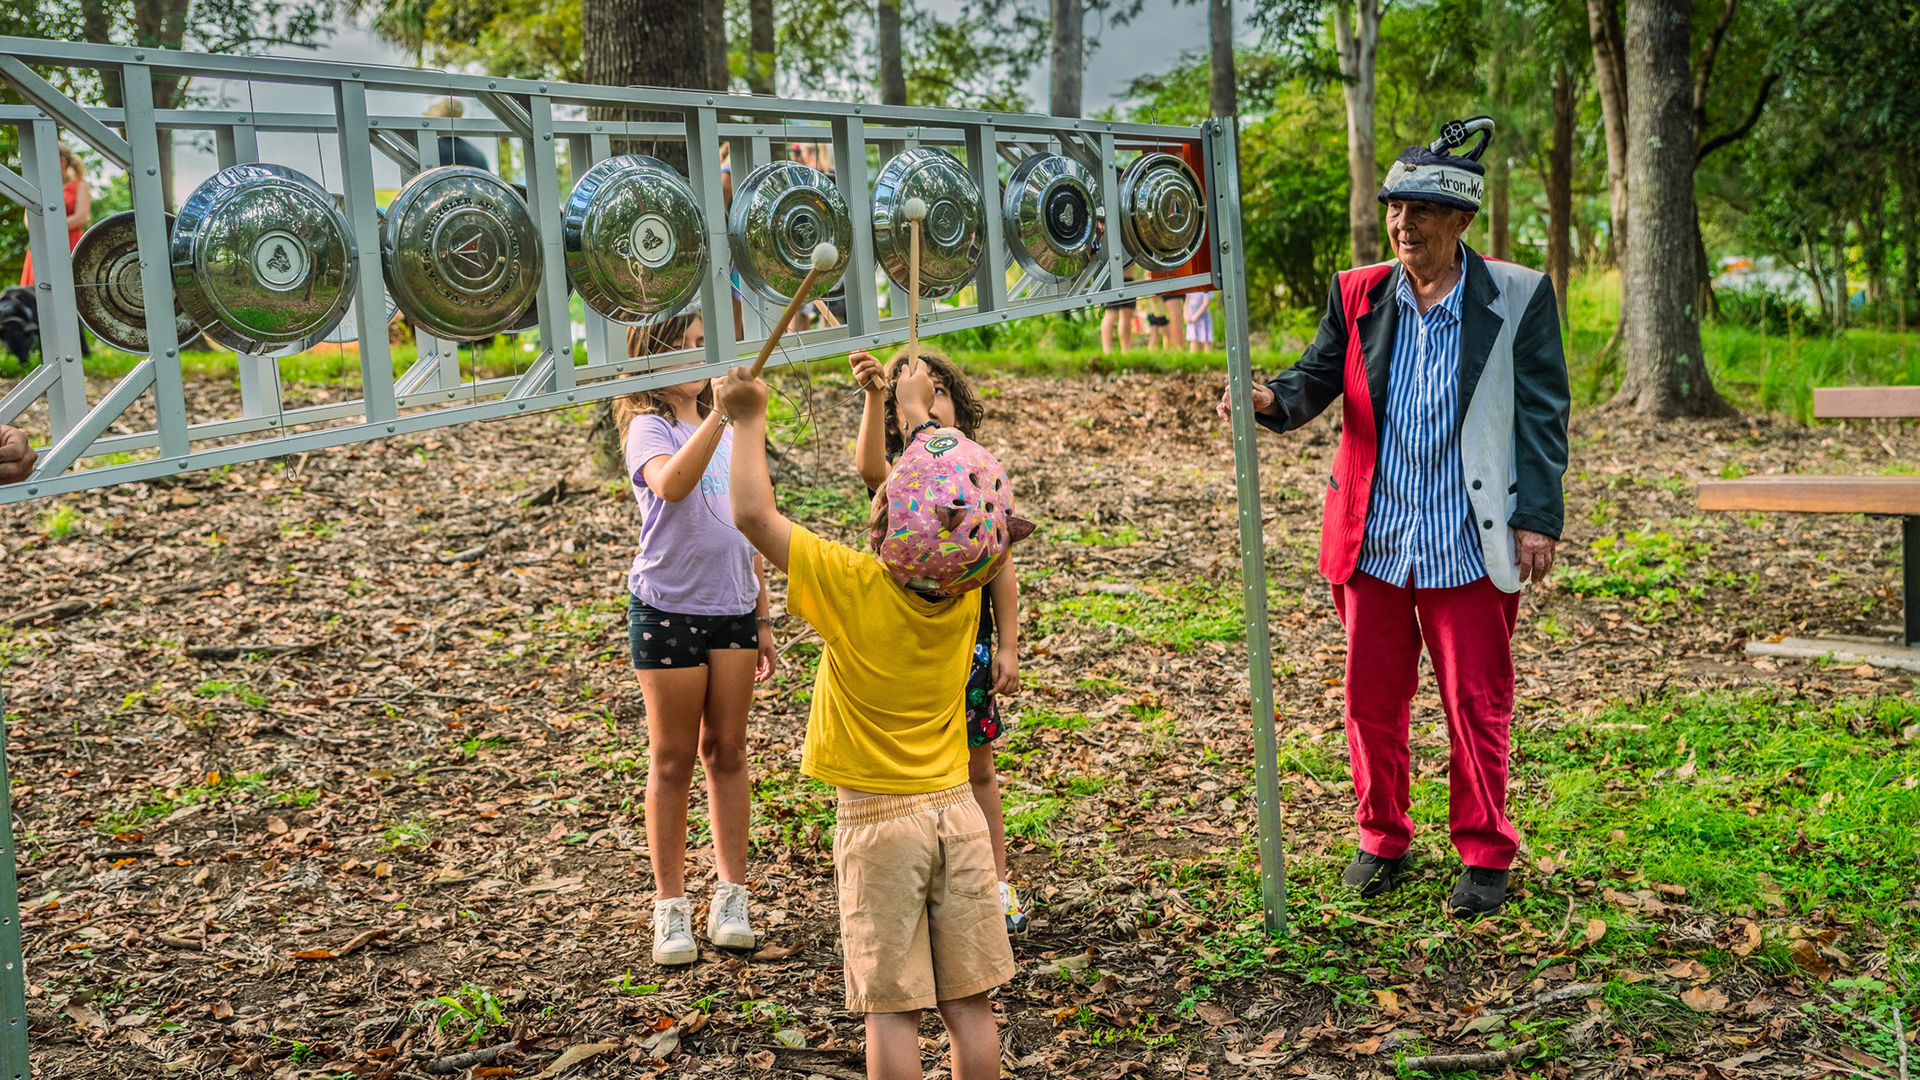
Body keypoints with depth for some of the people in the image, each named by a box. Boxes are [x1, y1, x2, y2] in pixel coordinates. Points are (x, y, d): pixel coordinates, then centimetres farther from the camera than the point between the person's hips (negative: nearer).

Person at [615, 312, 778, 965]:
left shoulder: (725, 430, 12)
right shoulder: (648, 427, -8)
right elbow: (670, 484, -32)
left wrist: (763, 618, 15)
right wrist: (719, 413, -40)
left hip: (732, 609, 5)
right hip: (668, 610, -5)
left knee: (727, 751, 10)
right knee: (673, 759, 3)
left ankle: (731, 894, 20)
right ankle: (670, 906, 13)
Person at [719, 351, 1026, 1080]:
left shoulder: (853, 587, -18)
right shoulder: (965, 591, -5)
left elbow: (753, 514, -15)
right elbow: (954, 489, 13)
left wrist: (748, 419, -3)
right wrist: (917, 412, 24)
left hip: (877, 821, -4)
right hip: (955, 808, 4)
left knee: (891, 1010, 3)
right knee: (969, 1003, 9)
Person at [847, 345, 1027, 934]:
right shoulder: (896, 473, -6)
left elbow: (1000, 569, 6)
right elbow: (870, 468, -34)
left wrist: (1008, 647, 2)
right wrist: (874, 396, -50)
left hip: (971, 641, 3)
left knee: (978, 767, 15)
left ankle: (997, 881, 30)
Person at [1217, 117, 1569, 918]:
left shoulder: (1517, 299, -3)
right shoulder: (1358, 295, 4)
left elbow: (1542, 415, -2)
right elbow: (1319, 377, 5)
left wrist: (1539, 518, -6)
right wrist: (1274, 401, -18)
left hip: (1469, 543, -3)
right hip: (1374, 540, 3)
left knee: (1477, 704, 6)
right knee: (1372, 699, 12)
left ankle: (1485, 854, 21)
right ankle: (1382, 840, 30)